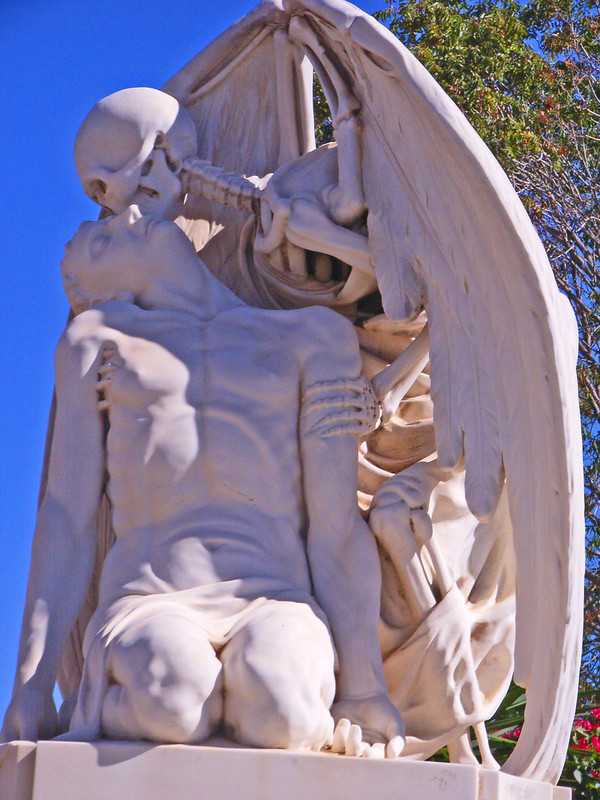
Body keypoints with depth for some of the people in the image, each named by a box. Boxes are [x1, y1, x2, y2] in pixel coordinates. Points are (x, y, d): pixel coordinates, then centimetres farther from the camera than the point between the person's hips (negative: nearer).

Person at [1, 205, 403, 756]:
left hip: (277, 606, 0)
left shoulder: (314, 334, 15)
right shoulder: (95, 340, 18)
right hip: (150, 610, 0)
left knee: (276, 702, -36)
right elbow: (67, 520, 13)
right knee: (171, 697, -36)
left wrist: (364, 686, 4)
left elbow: (338, 524, 9)